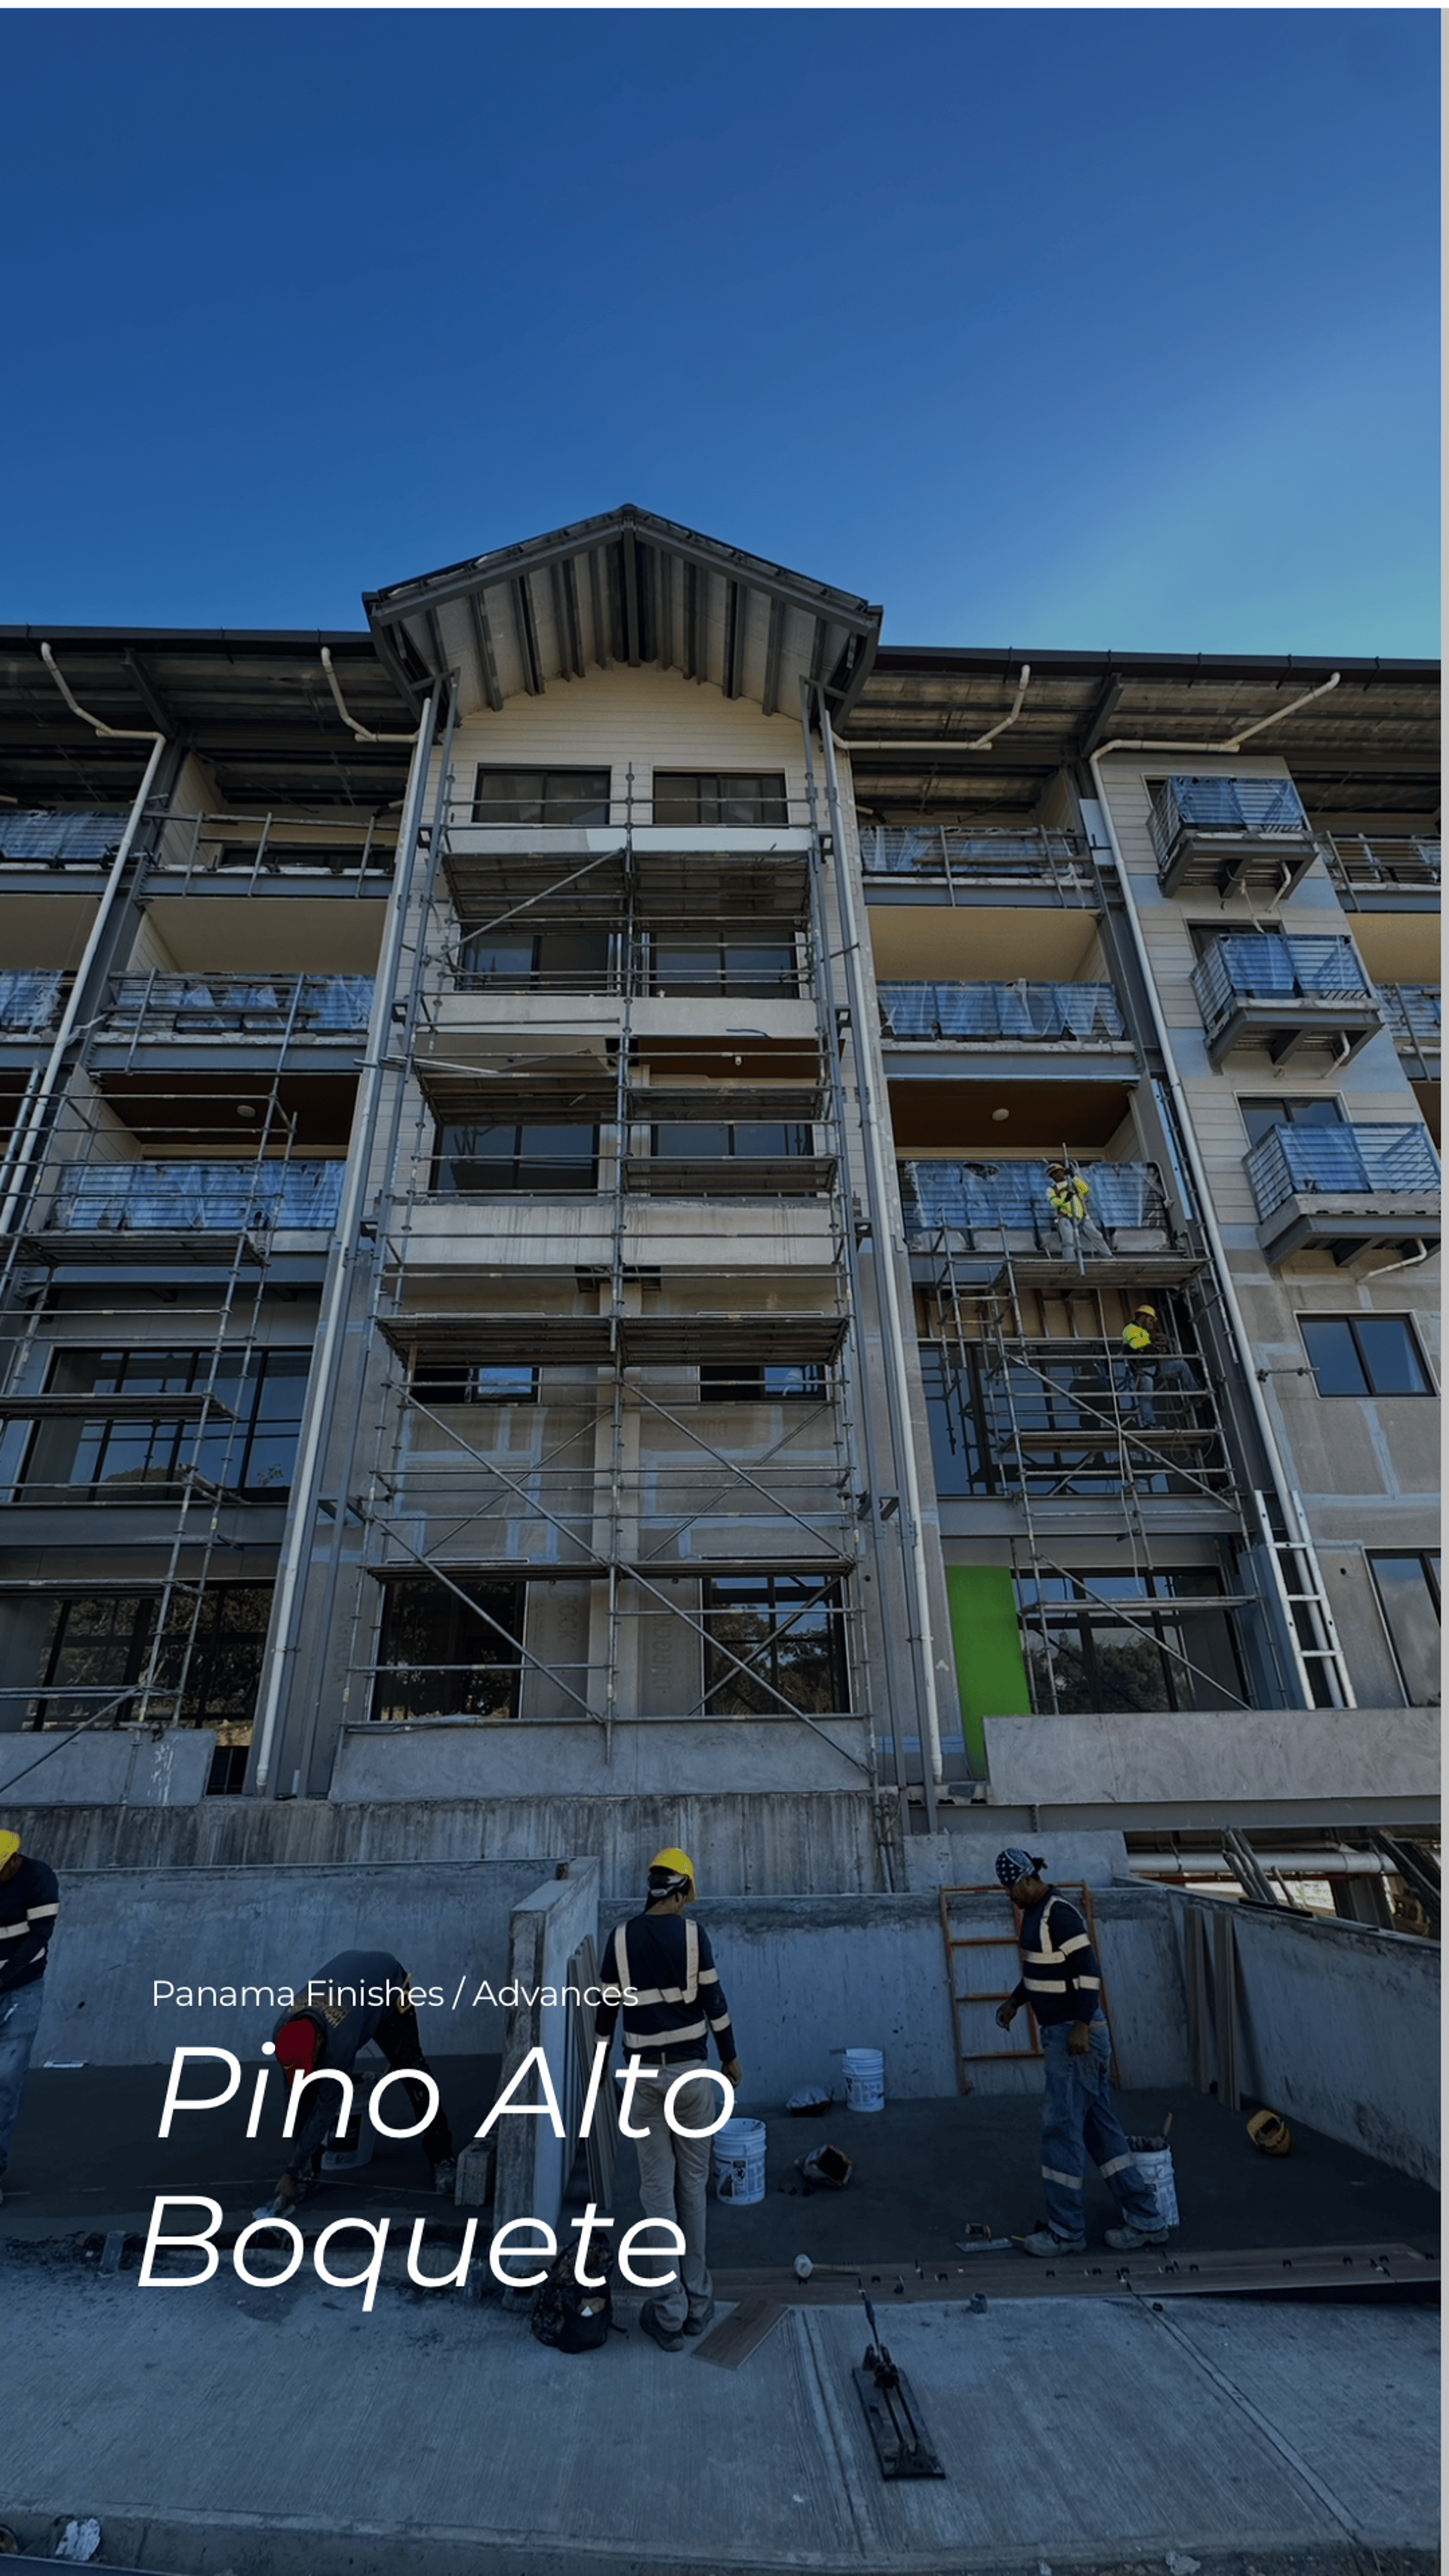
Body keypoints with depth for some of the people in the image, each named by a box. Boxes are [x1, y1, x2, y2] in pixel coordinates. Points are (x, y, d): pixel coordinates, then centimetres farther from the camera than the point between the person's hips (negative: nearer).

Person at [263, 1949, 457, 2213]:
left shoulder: (341, 2040, -44)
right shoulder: (283, 2035, -29)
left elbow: (327, 2106, -33)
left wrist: (292, 2170, -28)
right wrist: (300, 2156, -5)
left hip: (386, 1977, -5)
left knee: (411, 2070, -8)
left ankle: (441, 2157, 4)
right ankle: (308, 2171, 8)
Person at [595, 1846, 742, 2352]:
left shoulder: (621, 1937, -6)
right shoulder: (692, 1934, -13)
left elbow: (608, 2007, 2)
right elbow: (714, 2002, -7)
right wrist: (730, 2058, 7)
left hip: (643, 2073, 1)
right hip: (690, 2069, -1)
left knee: (658, 2186, 10)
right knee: (693, 2182, 15)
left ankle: (670, 2310, 13)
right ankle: (697, 2300, 25)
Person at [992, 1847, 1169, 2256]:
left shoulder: (1059, 1914, -23)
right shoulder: (1032, 1913, 7)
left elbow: (1088, 1971, -24)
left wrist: (1081, 2026, -25)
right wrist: (1015, 2001, 13)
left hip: (1076, 2034, -9)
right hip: (1058, 2033, 9)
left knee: (1061, 2126, 1)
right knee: (1099, 2125, 16)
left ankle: (1066, 2231, 15)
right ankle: (1144, 2221, 26)